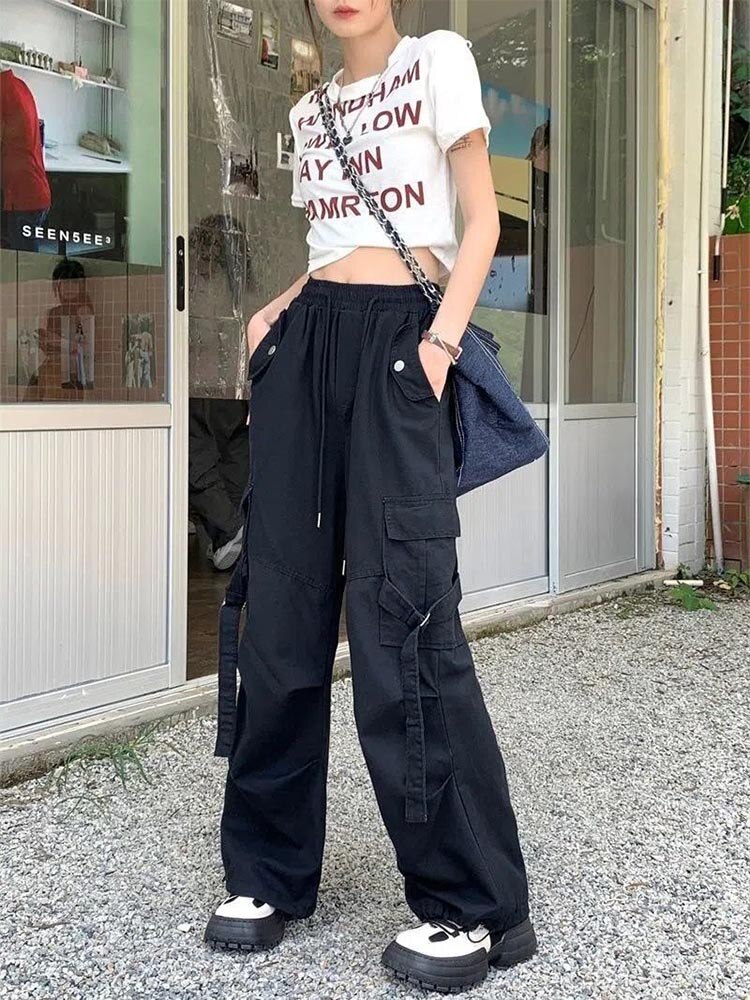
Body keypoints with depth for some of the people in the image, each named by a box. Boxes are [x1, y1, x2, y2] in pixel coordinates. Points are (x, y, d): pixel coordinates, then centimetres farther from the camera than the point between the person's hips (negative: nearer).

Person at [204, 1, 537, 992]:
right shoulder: (310, 110, 21)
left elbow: (480, 222, 0)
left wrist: (440, 341, -13)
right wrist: (277, 312, 7)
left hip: (393, 340, -6)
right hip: (303, 348, 6)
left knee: (400, 620, -12)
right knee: (280, 608, 2)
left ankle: (476, 903, -1)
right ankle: (269, 869, 15)